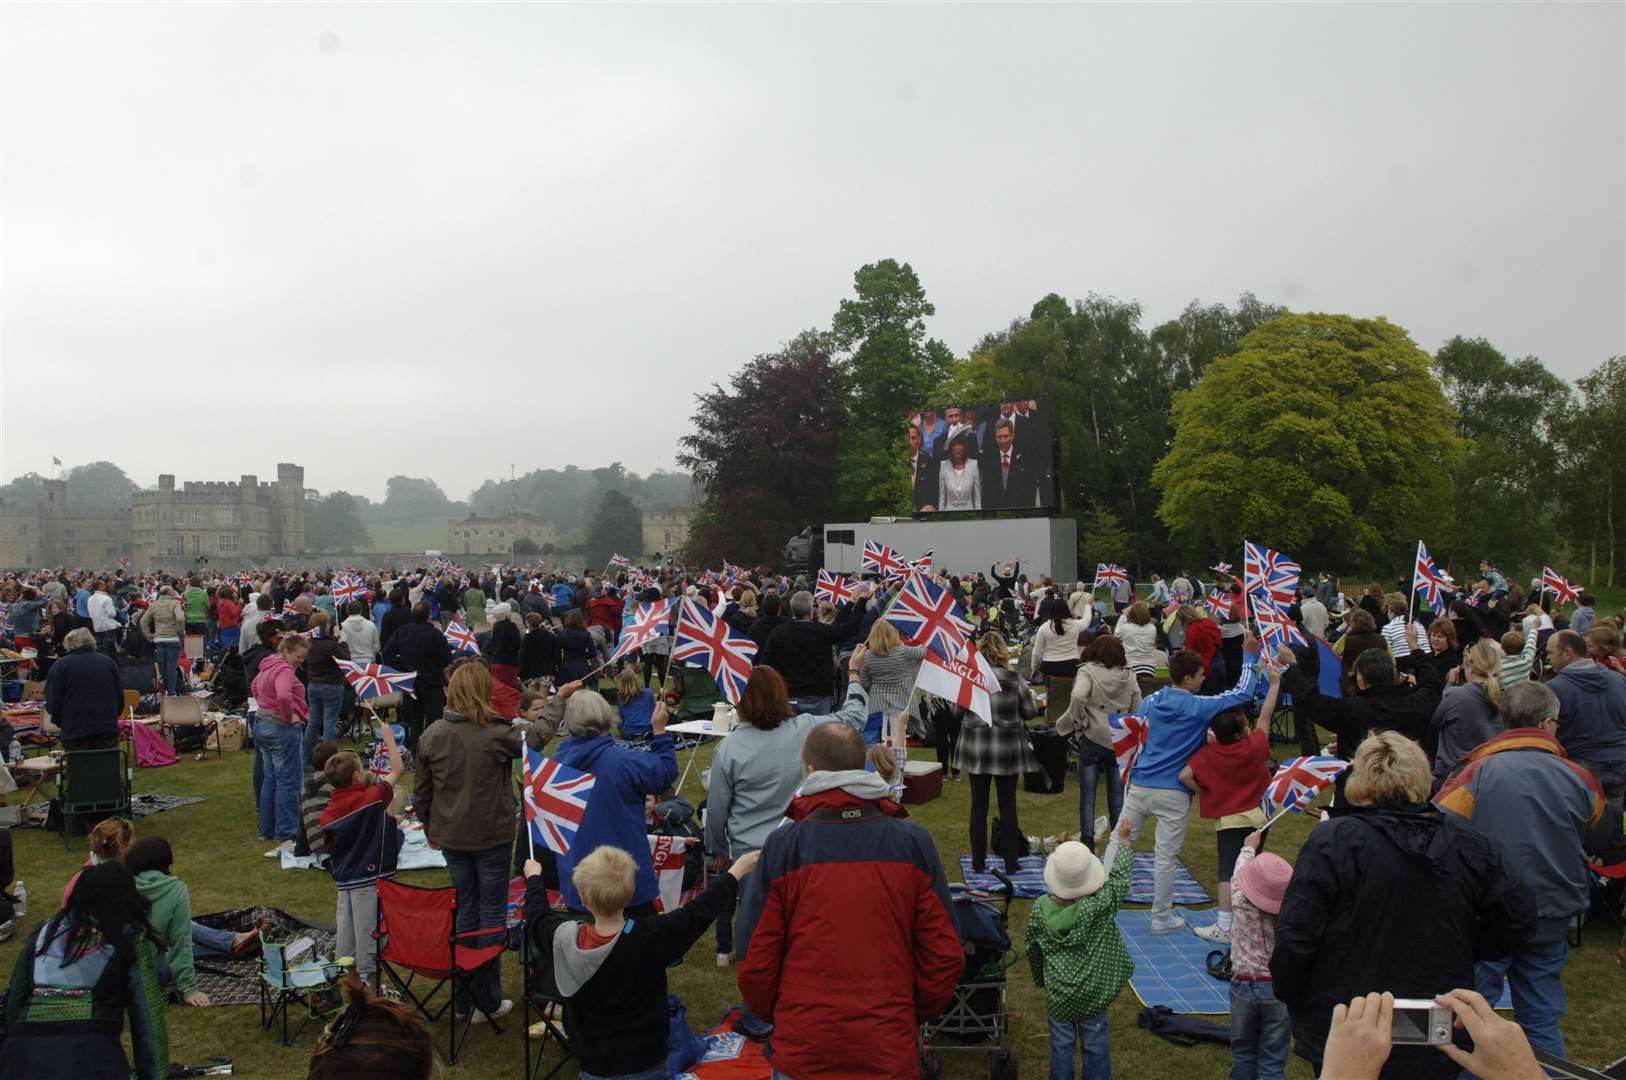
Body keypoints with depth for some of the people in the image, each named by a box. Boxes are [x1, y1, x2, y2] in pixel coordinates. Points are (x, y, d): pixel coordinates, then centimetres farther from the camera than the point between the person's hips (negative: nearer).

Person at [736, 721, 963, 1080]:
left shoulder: (781, 847, -10)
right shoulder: (914, 842, -6)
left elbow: (758, 958, -5)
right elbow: (946, 953, -3)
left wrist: (768, 1011, 13)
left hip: (803, 1050, -1)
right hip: (891, 1049, 1)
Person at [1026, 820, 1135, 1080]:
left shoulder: (1040, 909, -13)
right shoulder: (1099, 905, -23)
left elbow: (1033, 951, 0)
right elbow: (1119, 878, -9)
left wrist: (1040, 979, 19)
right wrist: (1123, 841, 4)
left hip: (1057, 992, 1)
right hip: (1094, 991, -1)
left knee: (1062, 1045, 14)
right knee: (1095, 1045, 16)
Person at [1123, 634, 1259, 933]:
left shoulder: (1152, 700, 5)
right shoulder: (1197, 707, -11)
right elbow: (1242, 693, -5)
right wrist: (1249, 657, 4)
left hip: (1140, 785, 5)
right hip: (1173, 794, -5)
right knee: (1165, 858, 6)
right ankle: (1162, 919, 16)